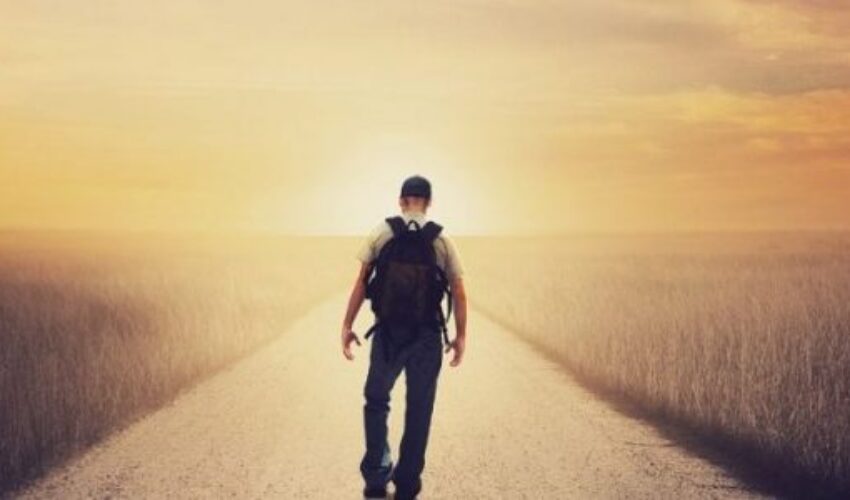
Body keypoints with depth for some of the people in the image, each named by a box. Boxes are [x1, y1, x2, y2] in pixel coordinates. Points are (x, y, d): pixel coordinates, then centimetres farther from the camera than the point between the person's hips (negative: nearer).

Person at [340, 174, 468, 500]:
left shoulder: (381, 233, 1)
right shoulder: (442, 239, 3)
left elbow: (362, 283, -2)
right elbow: (458, 292, 1)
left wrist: (347, 325, 4)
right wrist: (460, 335, 9)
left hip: (388, 331, 0)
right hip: (427, 334, 0)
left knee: (376, 400, 18)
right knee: (419, 410, 10)